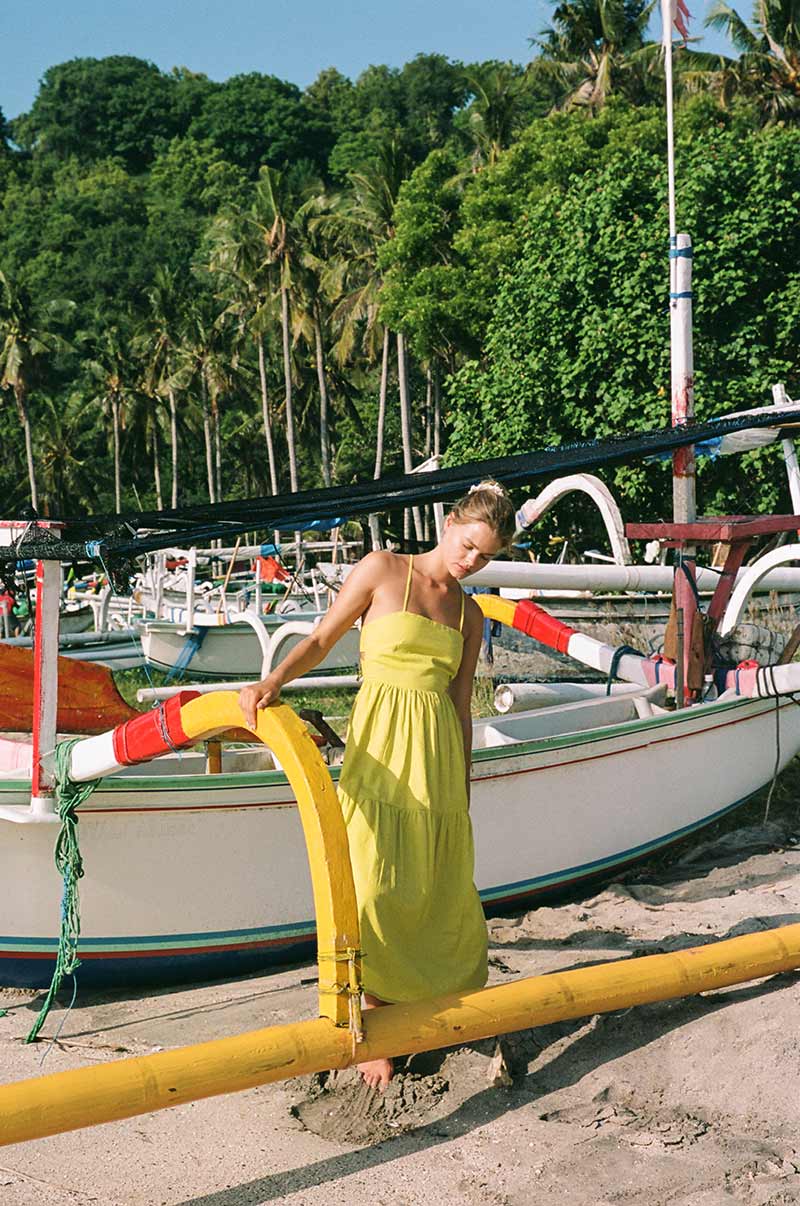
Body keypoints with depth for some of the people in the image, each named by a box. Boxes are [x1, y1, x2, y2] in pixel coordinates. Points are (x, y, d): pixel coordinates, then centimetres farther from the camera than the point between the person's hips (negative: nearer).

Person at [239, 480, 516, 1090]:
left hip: (438, 756, 4)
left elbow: (461, 706, 14)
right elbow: (323, 638, 3)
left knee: (442, 891, 6)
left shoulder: (470, 615, 13)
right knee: (380, 891, -6)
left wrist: (463, 793, 13)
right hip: (381, 749, -4)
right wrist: (273, 682, -14)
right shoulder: (382, 569, 2)